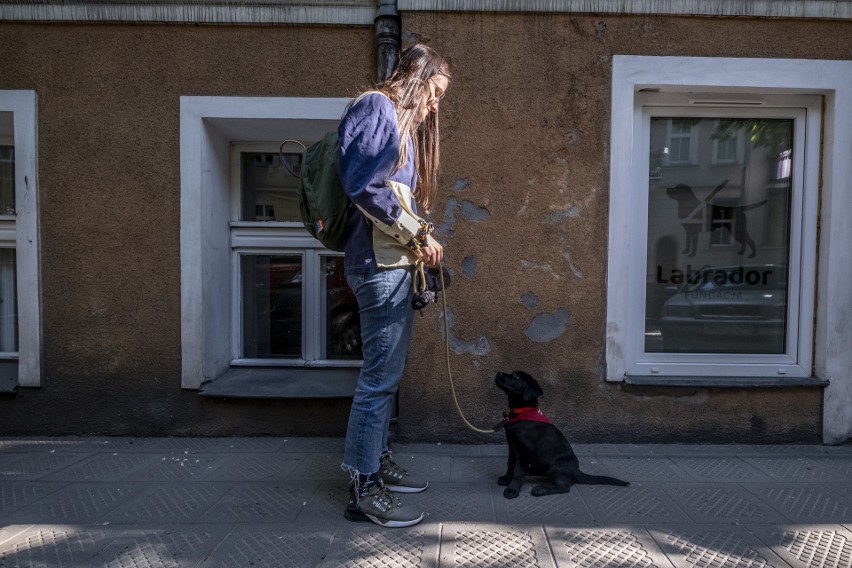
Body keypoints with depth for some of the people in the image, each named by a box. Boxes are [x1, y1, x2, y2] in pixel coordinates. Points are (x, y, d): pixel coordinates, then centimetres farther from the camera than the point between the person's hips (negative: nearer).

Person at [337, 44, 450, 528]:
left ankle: (378, 461, 29)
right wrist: (418, 234, -13)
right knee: (381, 375, -6)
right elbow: (365, 184, -19)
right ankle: (364, 489, 5)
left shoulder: (403, 123, 25)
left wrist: (420, 240, 10)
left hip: (395, 261, 10)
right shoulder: (377, 107, -5)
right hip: (380, 262, -10)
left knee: (388, 372, 15)